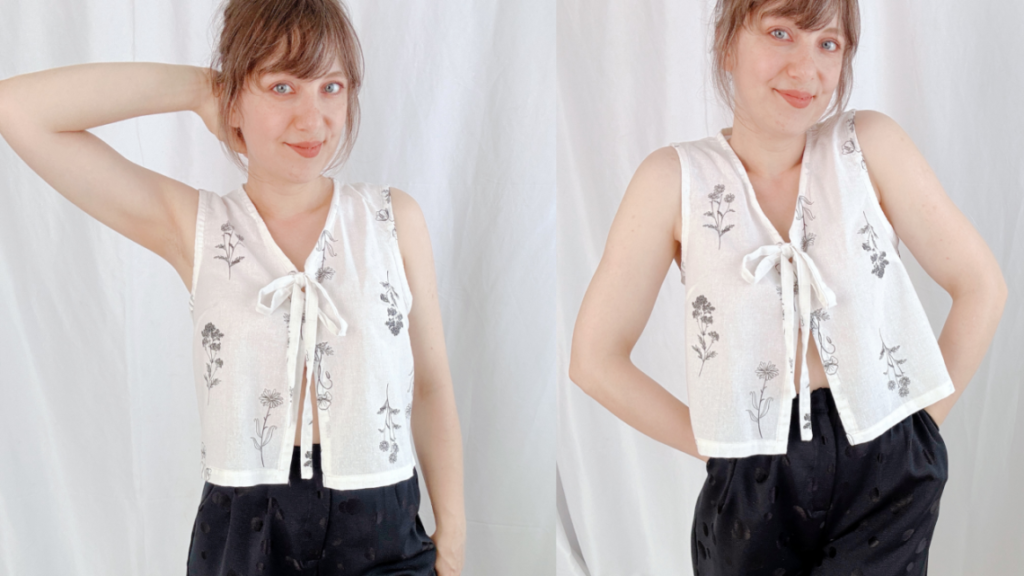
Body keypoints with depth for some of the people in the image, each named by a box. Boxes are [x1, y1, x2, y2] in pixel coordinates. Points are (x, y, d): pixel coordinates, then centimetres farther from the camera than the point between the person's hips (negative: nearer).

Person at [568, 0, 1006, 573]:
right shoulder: (676, 179, -7)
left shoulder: (869, 144, -5)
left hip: (885, 470, 0)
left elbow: (982, 287, 1)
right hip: (755, 488, 1)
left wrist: (924, 423, 1)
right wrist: (714, 445, -3)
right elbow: (596, 359, -3)